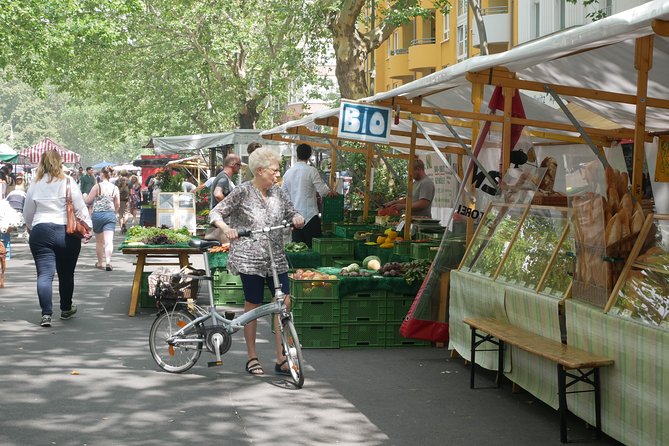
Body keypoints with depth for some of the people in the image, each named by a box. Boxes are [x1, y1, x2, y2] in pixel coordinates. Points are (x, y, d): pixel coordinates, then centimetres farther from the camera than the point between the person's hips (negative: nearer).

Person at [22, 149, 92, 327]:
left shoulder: (35, 185, 4)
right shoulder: (67, 182, -4)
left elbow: (27, 213, 12)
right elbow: (81, 208, -6)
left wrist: (31, 228, 28)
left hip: (41, 232, 1)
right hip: (66, 232, -1)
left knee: (45, 274, -1)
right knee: (66, 274, 14)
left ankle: (46, 314, -13)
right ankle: (66, 309, 30)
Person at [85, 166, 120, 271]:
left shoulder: (97, 186, -7)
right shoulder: (115, 188, 1)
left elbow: (88, 201, -6)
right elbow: (118, 204, 5)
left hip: (97, 214, -1)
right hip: (110, 215, 1)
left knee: (99, 241, 13)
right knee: (109, 241, -6)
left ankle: (99, 263, 24)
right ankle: (108, 261, -24)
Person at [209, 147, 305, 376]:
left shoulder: (278, 192, 9)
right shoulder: (243, 192, -7)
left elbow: (290, 213, 16)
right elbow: (215, 213, -5)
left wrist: (297, 218, -8)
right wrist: (226, 228, -25)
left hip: (276, 259, 5)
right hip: (250, 259, -5)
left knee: (284, 303, -4)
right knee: (253, 305, 1)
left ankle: (281, 358, 4)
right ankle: (252, 357, 15)